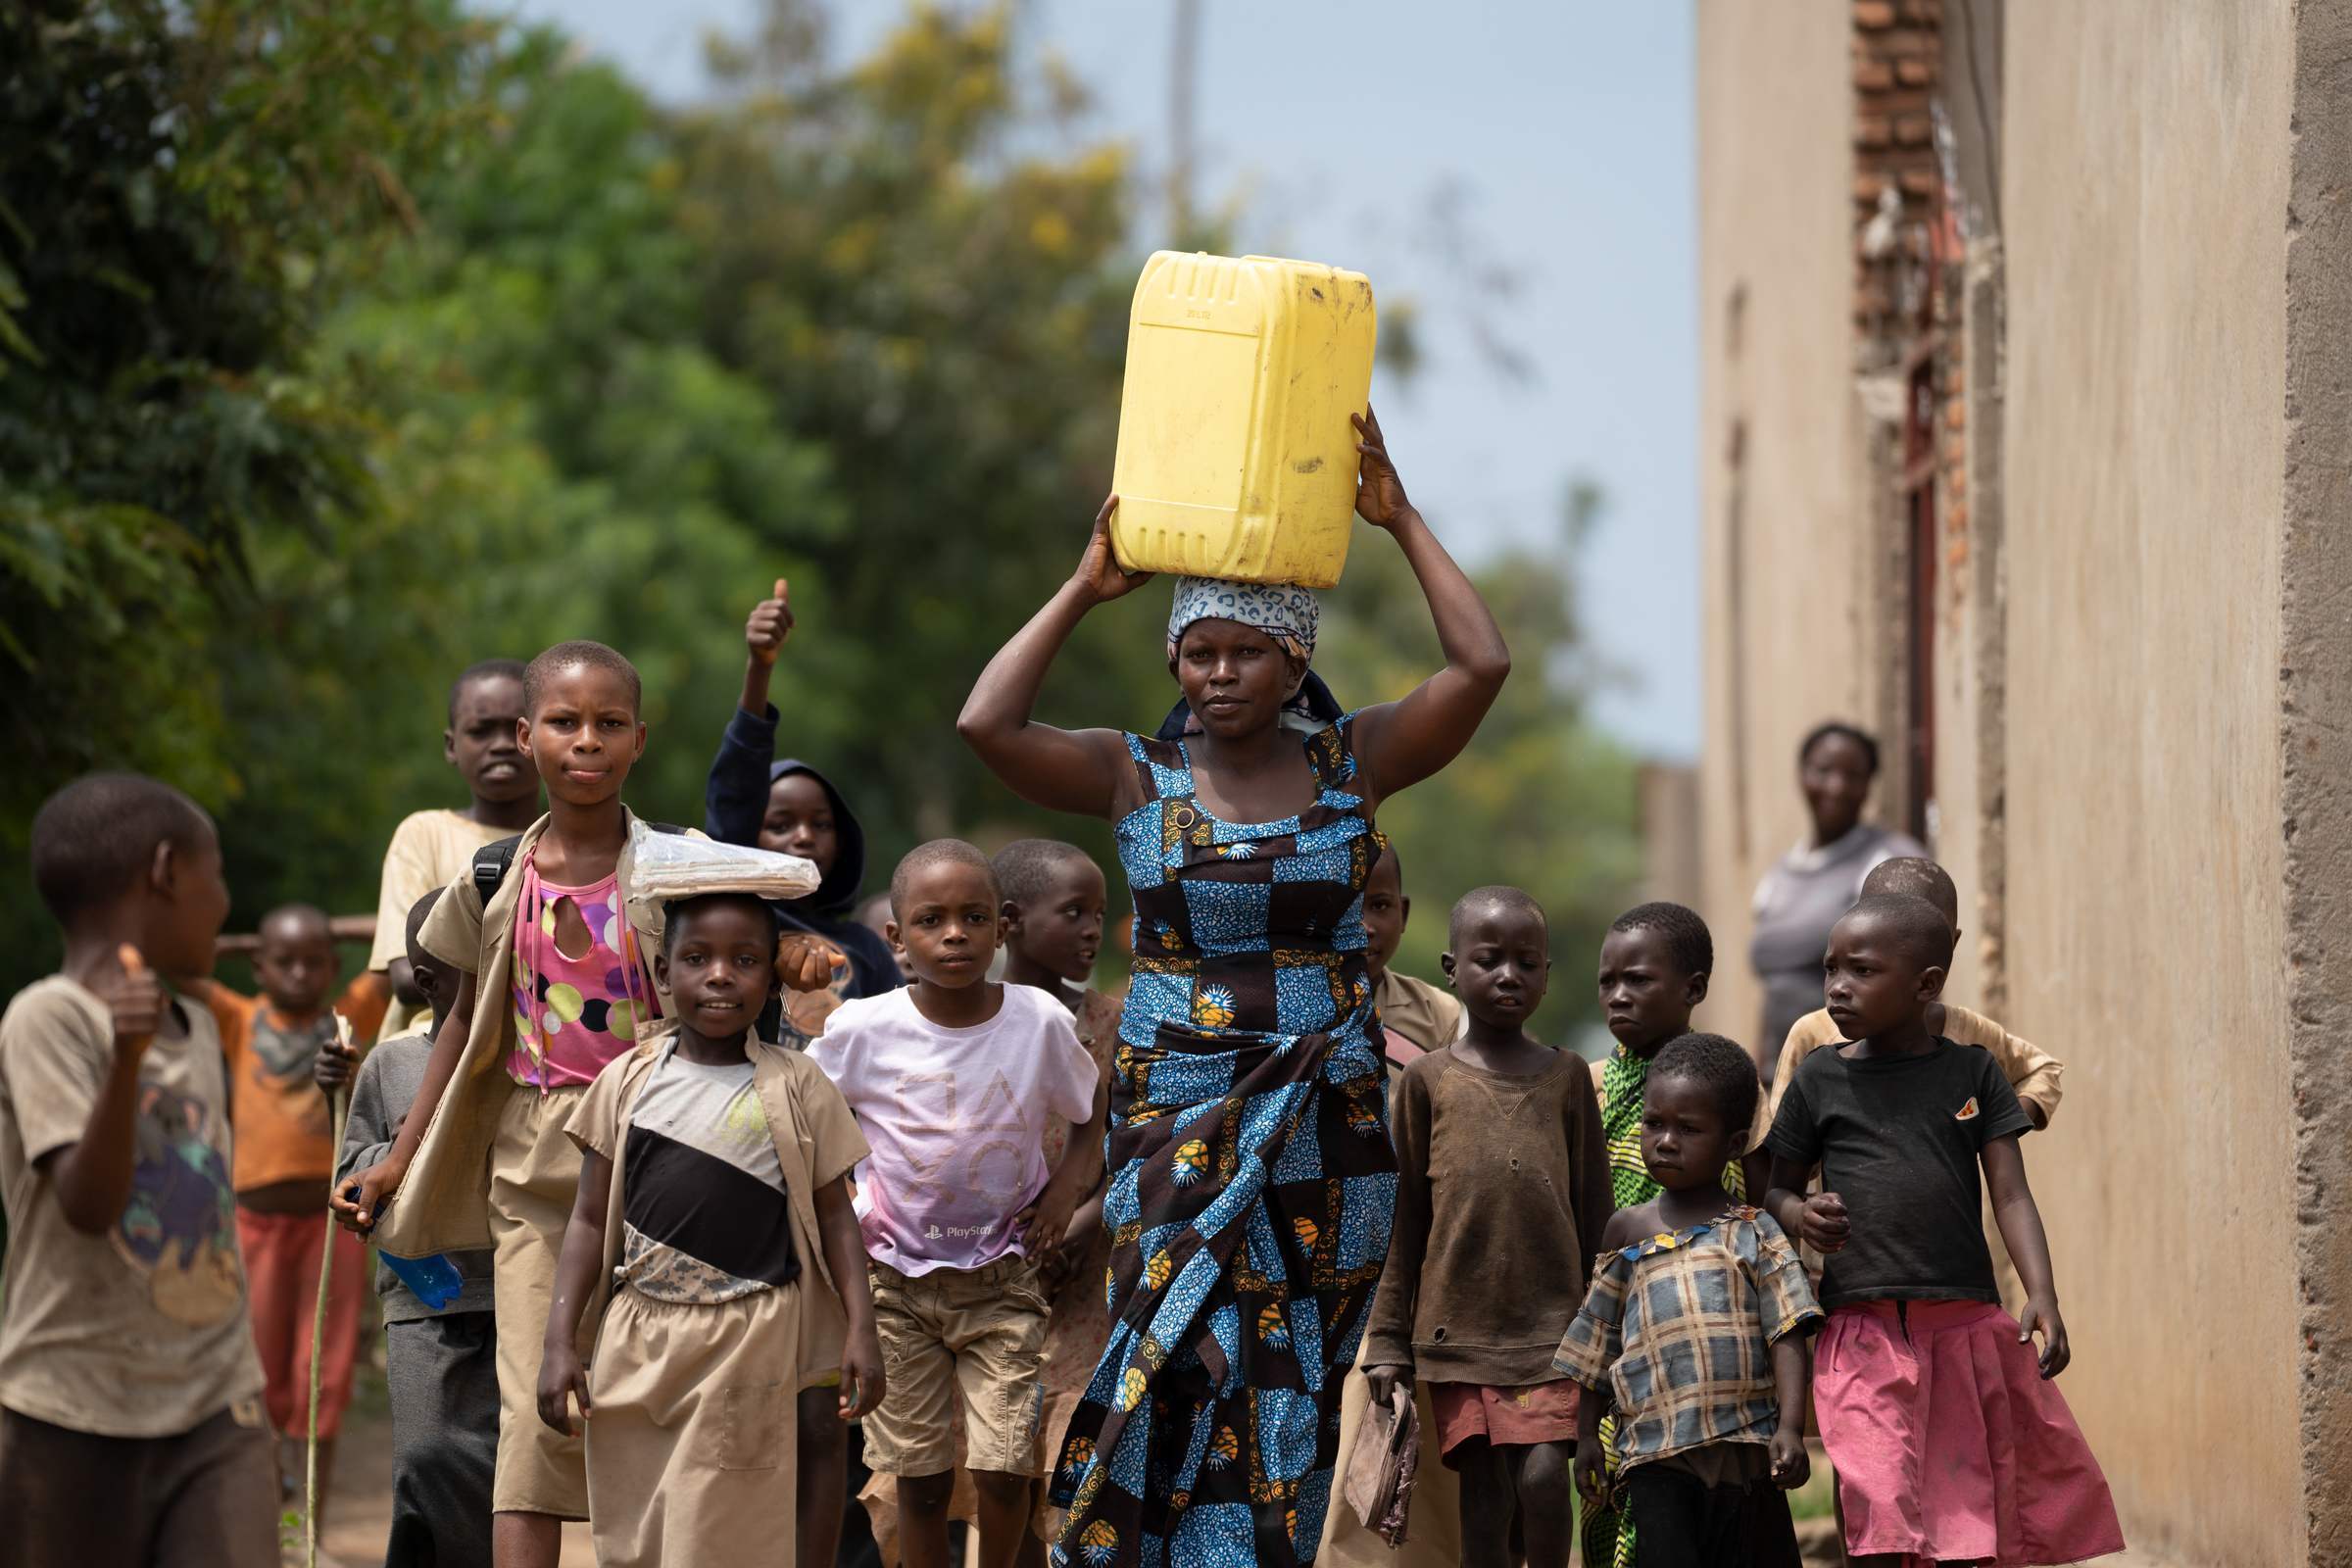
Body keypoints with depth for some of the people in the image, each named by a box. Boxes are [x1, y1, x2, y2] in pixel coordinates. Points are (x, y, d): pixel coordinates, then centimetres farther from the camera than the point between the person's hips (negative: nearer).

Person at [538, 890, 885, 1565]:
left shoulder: (796, 1088, 2)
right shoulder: (628, 1081, 5)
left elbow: (833, 1214, 5)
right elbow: (592, 1219, 7)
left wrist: (861, 1330, -4)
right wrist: (560, 1341, 1)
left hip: (748, 1347, -2)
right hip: (636, 1340, 2)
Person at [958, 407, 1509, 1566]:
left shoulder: (1355, 763, 5)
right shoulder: (1138, 776, 3)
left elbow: (1481, 666, -8)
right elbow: (985, 723, -12)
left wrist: (1402, 522, -6)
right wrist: (1085, 591, -5)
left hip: (1324, 1123, 1)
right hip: (1176, 1114, -1)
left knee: (1287, 1385, 0)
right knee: (1198, 1367, -12)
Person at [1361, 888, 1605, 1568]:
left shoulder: (1567, 1076, 6)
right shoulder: (1428, 1079, 4)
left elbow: (1594, 1212, 10)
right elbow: (1404, 1218, 7)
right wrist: (1388, 1339, 5)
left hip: (1550, 1323, 0)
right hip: (1458, 1327, 0)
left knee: (1544, 1475, -12)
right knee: (1483, 1492, 1)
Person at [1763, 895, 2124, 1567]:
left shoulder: (1972, 1074, 6)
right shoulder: (1820, 1080, 6)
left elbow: (2011, 1195, 3)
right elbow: (1777, 1187, 15)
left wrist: (2042, 1295, -10)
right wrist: (1798, 1214, -9)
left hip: (1967, 1323, 1)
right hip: (1863, 1328, -1)